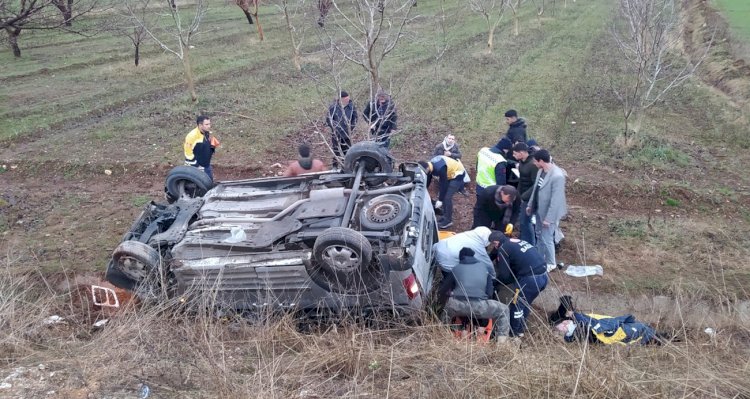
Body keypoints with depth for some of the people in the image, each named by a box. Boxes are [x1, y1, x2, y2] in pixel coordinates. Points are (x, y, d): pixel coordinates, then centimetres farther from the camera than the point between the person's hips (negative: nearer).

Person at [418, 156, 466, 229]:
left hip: (457, 174, -9)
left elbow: (443, 184, -28)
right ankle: (445, 216, 19)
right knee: (443, 195, 6)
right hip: (450, 173, 9)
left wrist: (440, 200, -23)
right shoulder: (429, 165, -9)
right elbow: (427, 181, 4)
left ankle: (448, 220, -4)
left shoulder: (440, 168, -36)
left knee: (447, 196, -13)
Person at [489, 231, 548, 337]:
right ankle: (521, 326, 35)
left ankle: (516, 331, 21)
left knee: (517, 303, 10)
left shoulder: (503, 249, -3)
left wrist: (495, 282, 16)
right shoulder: (516, 241, 22)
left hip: (531, 278, -8)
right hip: (543, 275, 8)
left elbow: (504, 276, -4)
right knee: (525, 302, 24)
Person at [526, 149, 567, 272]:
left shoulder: (557, 176, -29)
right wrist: (530, 205, 18)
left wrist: (549, 218, -23)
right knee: (539, 235, 22)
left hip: (548, 213, -8)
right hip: (539, 210, 9)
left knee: (546, 239, 4)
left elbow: (556, 200, -26)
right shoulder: (541, 171, -2)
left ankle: (551, 263, 24)